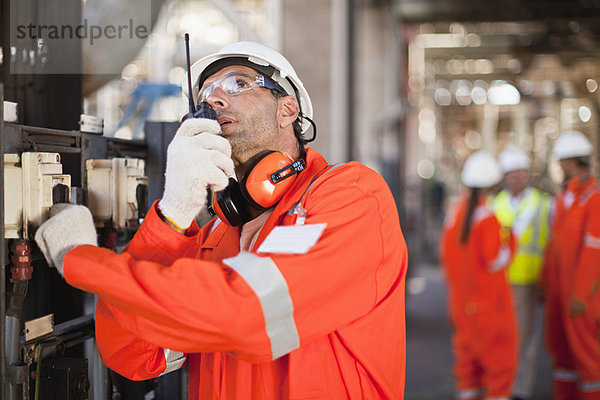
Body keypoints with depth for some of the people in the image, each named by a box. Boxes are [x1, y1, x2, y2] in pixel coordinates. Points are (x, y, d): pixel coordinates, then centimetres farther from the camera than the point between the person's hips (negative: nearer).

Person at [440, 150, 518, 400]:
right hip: (490, 300, -7)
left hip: (460, 301, 7)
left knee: (467, 359, 15)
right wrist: (510, 239, -1)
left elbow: (445, 255, 10)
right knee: (500, 361, 3)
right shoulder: (488, 218, -18)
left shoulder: (454, 214, 3)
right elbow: (496, 260, -18)